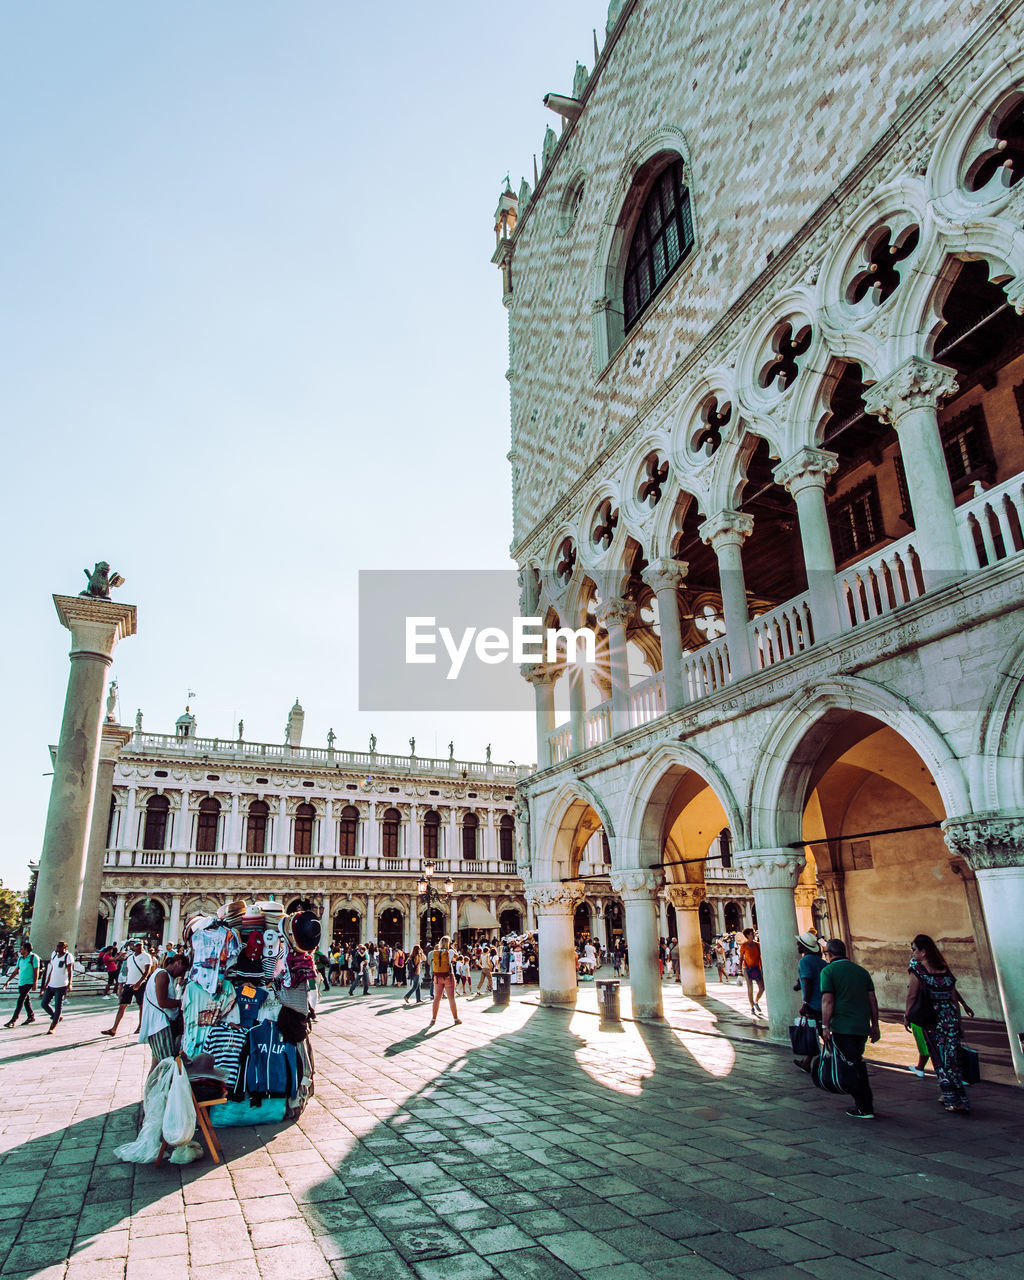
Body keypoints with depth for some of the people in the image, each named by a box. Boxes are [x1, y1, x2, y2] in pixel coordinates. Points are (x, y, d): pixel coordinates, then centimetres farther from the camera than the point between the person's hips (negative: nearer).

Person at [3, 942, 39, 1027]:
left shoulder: (33, 957, -10)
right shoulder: (20, 958, 11)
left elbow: (36, 971, -11)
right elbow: (15, 971, 18)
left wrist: (35, 983, -15)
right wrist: (8, 981, 13)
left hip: (29, 983, -7)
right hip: (21, 983, 7)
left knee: (20, 1000, -12)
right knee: (26, 1000, 12)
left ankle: (13, 1020, -12)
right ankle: (31, 1017, 23)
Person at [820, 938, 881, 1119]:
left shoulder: (828, 971, -4)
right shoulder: (862, 971, 13)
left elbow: (827, 1000, -12)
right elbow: (872, 999, 11)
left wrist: (825, 1027, -10)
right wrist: (875, 1025, 16)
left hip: (842, 1026, -6)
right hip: (862, 1026, 6)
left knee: (852, 1066, 0)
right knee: (857, 1062, 21)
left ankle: (865, 1108, 3)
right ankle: (866, 1098, 26)